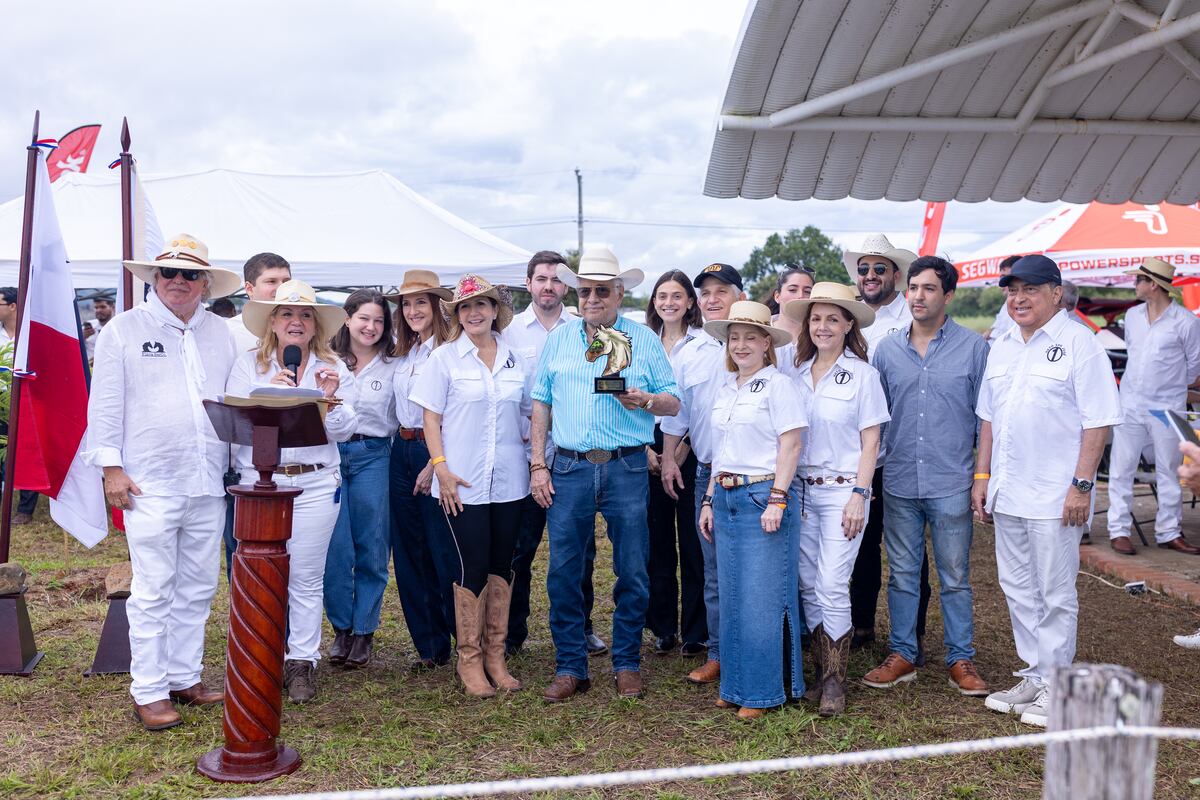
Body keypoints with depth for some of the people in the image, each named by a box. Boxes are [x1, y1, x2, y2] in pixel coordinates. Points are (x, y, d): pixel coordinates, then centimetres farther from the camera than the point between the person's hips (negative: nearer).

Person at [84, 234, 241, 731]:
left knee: (198, 588, 11)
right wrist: (111, 466, -7)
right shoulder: (124, 330, 1)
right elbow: (105, 404, -1)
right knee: (153, 591, -2)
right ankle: (148, 692, 8)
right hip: (150, 484, -4)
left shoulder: (222, 335, 12)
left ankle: (184, 677, 24)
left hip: (207, 485, 5)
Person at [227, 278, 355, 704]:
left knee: (306, 578, 4)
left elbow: (343, 432, 2)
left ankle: (302, 661, 15)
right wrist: (267, 395, -17)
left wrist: (331, 400, -16)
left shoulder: (334, 368, 6)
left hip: (315, 484, 0)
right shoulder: (248, 364, 5)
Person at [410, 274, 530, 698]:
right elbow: (431, 417, -1)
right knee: (474, 567, -2)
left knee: (501, 565, 8)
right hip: (464, 482, -3)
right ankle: (469, 660, 11)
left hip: (509, 479, 3)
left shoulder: (515, 359, 8)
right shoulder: (445, 358, 0)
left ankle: (495, 655, 19)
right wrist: (441, 468, -10)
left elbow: (532, 413, 15)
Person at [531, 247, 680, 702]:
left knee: (632, 571, 3)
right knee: (563, 571, 2)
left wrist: (645, 400, -15)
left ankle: (627, 664, 18)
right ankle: (570, 666, 14)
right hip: (569, 468, 1)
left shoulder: (642, 339, 6)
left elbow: (673, 402, 7)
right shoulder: (558, 339, 11)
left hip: (626, 468, -1)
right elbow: (541, 404, 11)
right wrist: (538, 465, 4)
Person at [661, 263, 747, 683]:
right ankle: (718, 653, 19)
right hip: (707, 472, 4)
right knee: (715, 570, 10)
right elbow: (676, 411, 18)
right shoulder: (688, 353, 12)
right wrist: (668, 459, 13)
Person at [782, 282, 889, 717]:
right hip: (800, 489, 4)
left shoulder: (862, 374, -2)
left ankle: (835, 681, 4)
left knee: (832, 587, -8)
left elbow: (870, 441, -3)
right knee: (808, 586, 8)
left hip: (841, 489, -4)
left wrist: (859, 495, -11)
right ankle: (821, 673, 19)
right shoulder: (794, 373, 9)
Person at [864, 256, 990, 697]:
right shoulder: (887, 349, 6)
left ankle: (961, 660, 19)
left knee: (955, 577, 6)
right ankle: (902, 655, 22)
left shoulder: (973, 347, -1)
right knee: (901, 574, 11)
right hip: (899, 483, 3)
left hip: (951, 484, -3)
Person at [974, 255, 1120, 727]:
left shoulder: (1078, 344, -9)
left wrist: (1081, 485, -16)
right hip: (1006, 493, 7)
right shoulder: (1001, 347, 12)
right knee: (1018, 590, 13)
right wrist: (982, 477, 12)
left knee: (1055, 595, 3)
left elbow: (1098, 422, -12)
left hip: (1054, 495, -7)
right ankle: (1034, 676, 27)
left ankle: (1054, 686, 16)